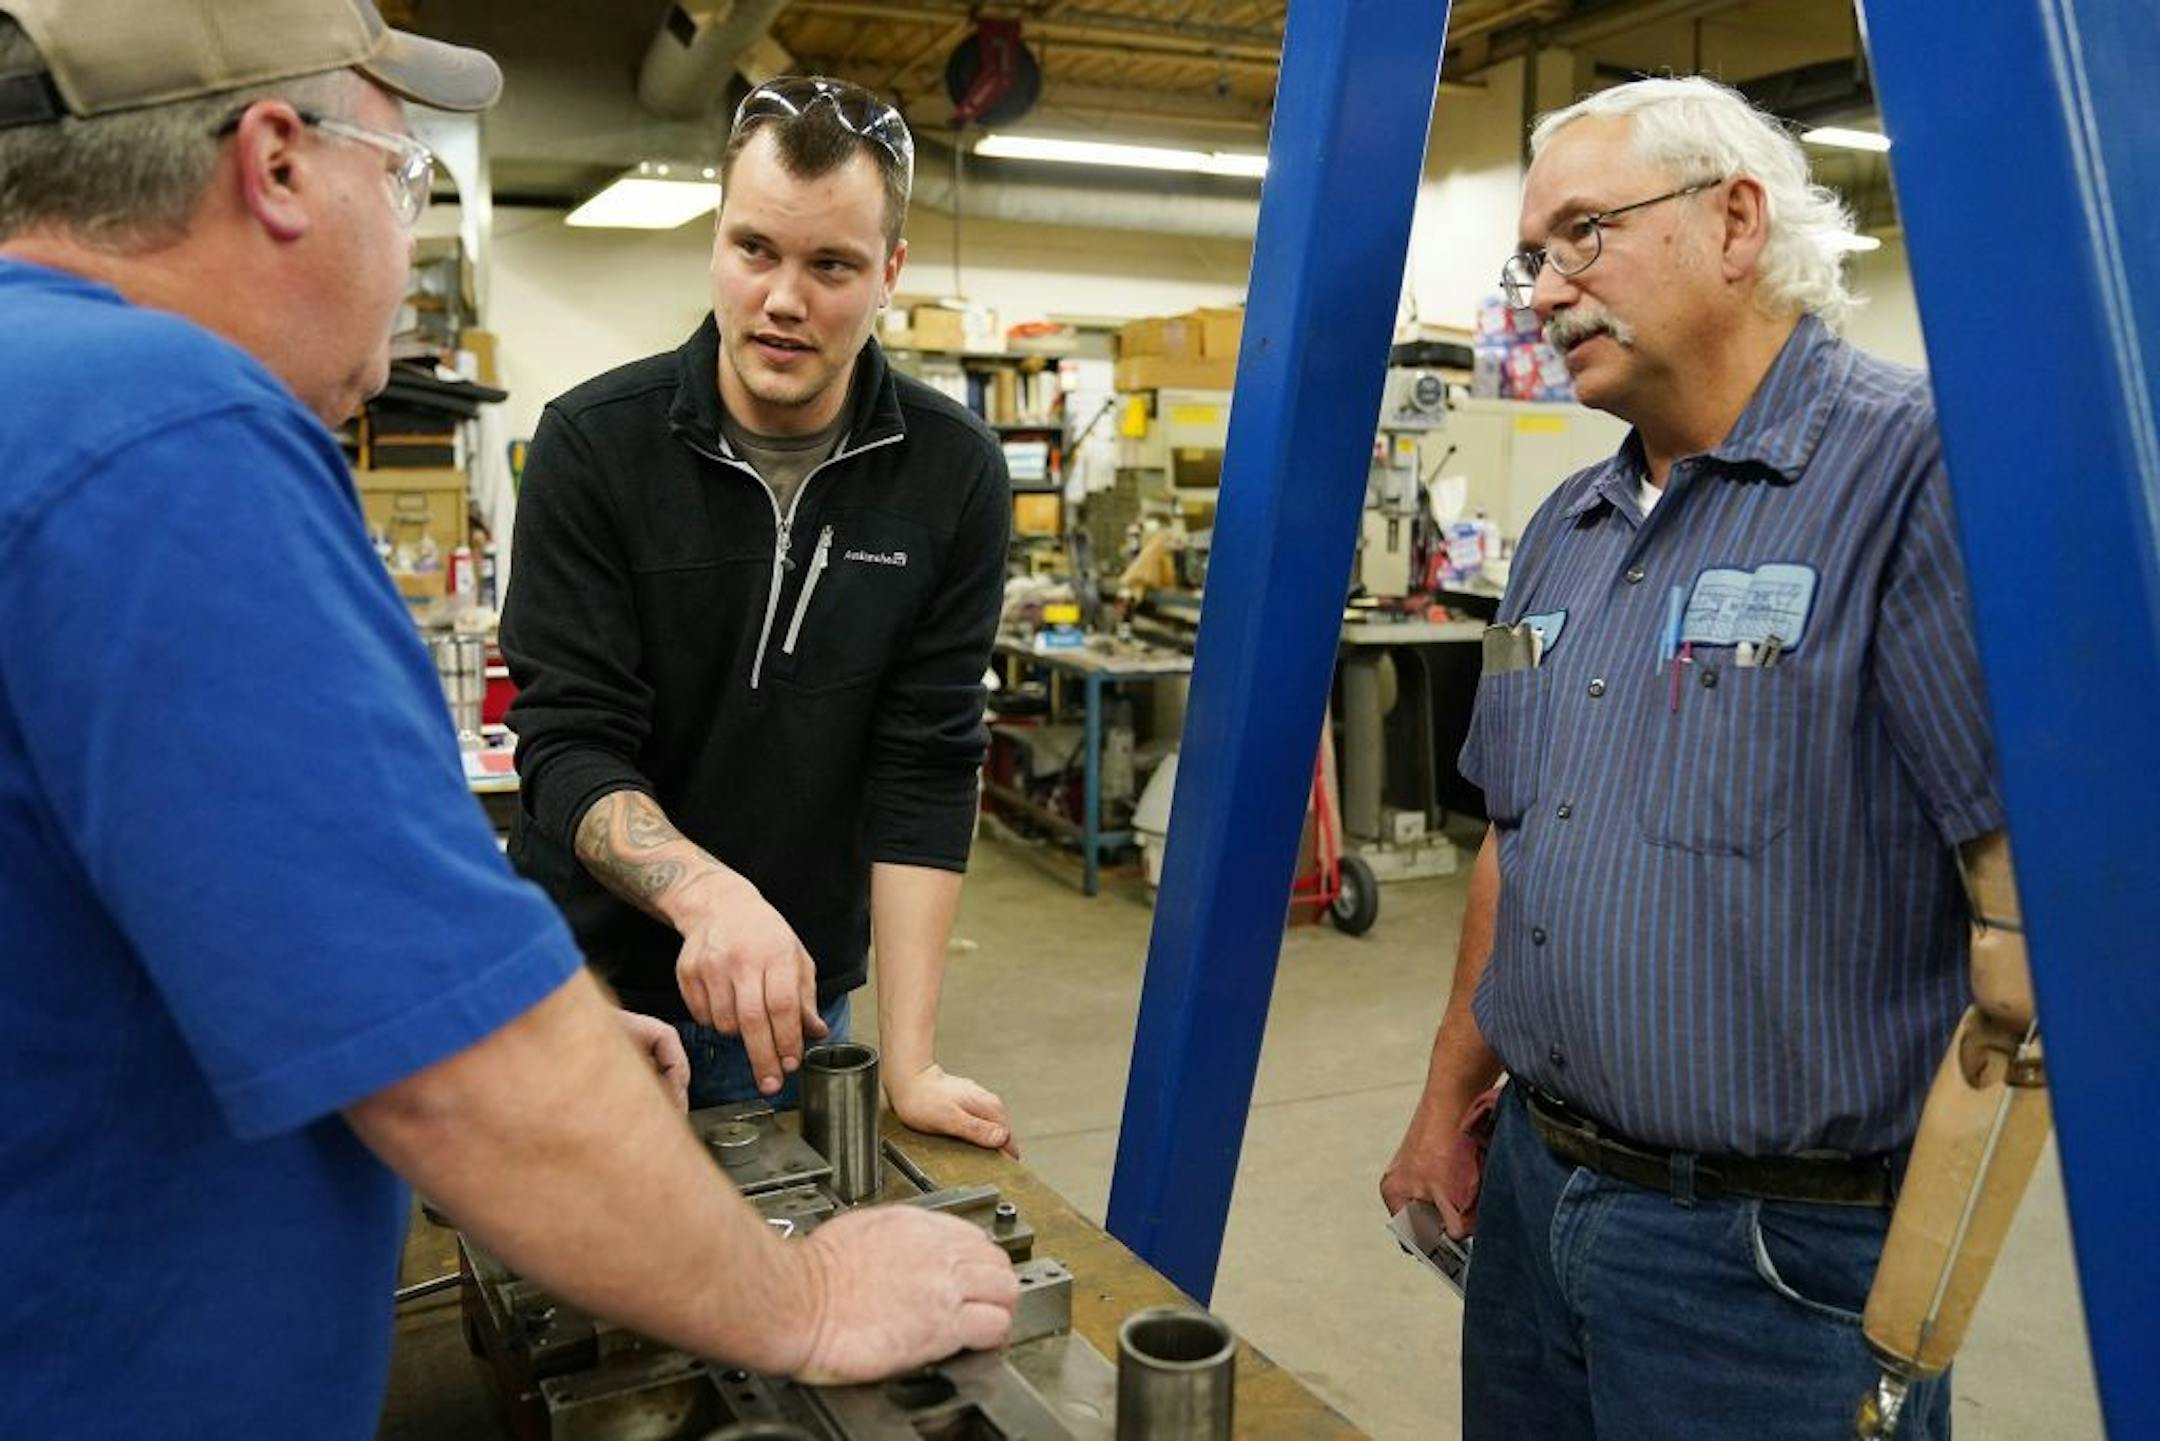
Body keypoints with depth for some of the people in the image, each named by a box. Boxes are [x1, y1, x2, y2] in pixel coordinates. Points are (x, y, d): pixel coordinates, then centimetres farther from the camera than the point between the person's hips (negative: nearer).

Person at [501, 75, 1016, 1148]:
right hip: (589, 977, -1)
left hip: (801, 994, 2)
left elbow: (924, 768, -12)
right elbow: (568, 747, -17)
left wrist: (908, 1061, -18)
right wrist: (704, 891, -38)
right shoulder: (592, 444, -14)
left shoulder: (955, 476, -10)